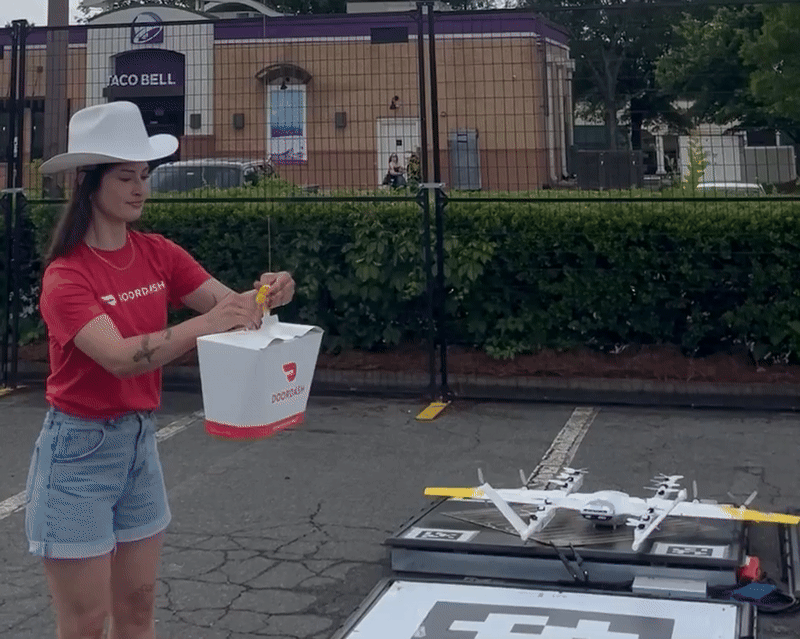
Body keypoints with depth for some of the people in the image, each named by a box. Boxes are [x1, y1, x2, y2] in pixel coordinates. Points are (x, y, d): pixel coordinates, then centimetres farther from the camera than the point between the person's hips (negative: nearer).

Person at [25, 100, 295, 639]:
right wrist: (202, 325, -44)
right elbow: (119, 357, -31)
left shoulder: (157, 254, 2)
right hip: (80, 450, -6)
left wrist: (261, 296, -27)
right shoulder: (66, 276, -17)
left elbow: (226, 303, -5)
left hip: (141, 440, 6)